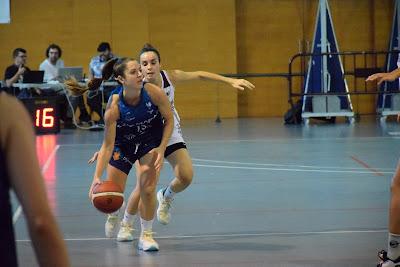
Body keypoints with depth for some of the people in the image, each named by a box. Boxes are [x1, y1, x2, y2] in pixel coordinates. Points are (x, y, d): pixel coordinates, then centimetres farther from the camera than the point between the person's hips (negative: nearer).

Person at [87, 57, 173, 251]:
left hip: (150, 142, 0)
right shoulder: (114, 106, -31)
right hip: (122, 144, 0)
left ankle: (146, 235, 7)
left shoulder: (153, 92, -28)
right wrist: (97, 177, -35)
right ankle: (113, 215, 40)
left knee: (147, 189, -14)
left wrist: (161, 149, -20)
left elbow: (169, 120, -11)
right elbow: (108, 145, -26)